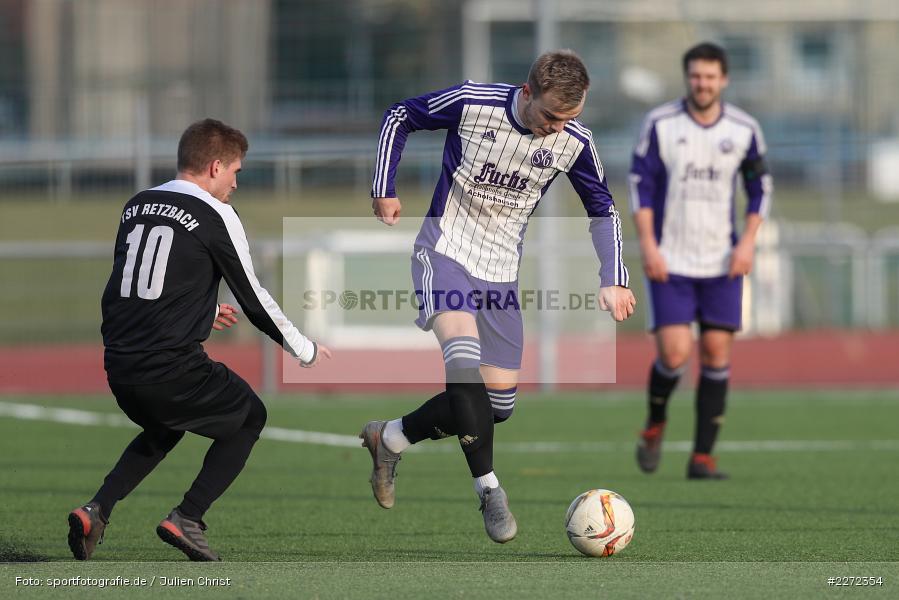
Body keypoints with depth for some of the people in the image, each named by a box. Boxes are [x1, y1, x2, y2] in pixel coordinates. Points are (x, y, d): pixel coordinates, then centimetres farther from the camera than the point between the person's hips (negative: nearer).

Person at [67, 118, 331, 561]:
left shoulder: (135, 207, 13)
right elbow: (253, 299, 0)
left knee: (163, 429, 34)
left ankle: (97, 510, 13)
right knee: (249, 417, 18)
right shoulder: (216, 217, -5)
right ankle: (187, 518, 4)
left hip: (119, 365, 6)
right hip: (171, 368, -6)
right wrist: (305, 351, 14)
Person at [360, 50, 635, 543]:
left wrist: (613, 280, -2)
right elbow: (399, 118, -1)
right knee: (464, 357, -31)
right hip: (445, 251, -5)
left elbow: (603, 210, 8)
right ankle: (489, 490, -24)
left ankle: (389, 438, 23)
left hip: (500, 271, 5)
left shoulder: (574, 142, -8)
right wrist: (384, 189, -7)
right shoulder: (472, 103, -18)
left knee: (497, 401, 2)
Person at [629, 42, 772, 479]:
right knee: (674, 353, -12)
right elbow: (640, 184, -2)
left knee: (717, 353, -3)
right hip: (670, 262, -2)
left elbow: (760, 187, 9)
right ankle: (655, 423, 19)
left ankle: (702, 457, 3)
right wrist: (648, 245, -9)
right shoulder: (659, 124, -5)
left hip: (722, 262, 2)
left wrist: (747, 242, -3)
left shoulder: (744, 129, 1)